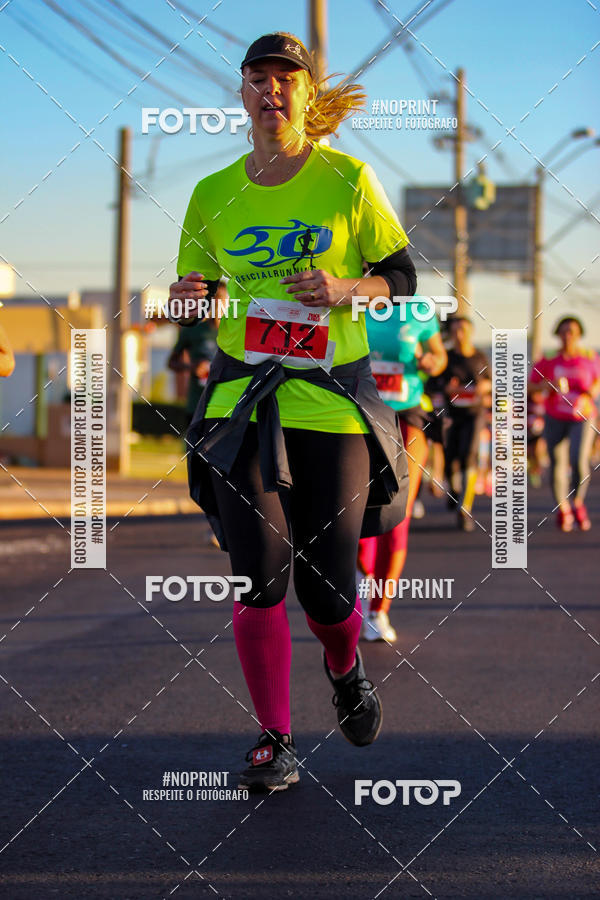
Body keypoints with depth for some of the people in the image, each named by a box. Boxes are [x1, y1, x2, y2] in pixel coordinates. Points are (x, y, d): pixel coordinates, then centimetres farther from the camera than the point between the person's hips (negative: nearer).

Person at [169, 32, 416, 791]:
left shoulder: (348, 180, 1)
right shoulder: (213, 196, 7)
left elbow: (401, 277, 6)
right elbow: (198, 294, 17)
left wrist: (346, 289, -14)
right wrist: (187, 300, -7)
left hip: (335, 397, -1)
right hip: (241, 399, 1)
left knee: (326, 586, -1)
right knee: (259, 573, -10)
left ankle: (344, 668, 35)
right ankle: (274, 740, 4)